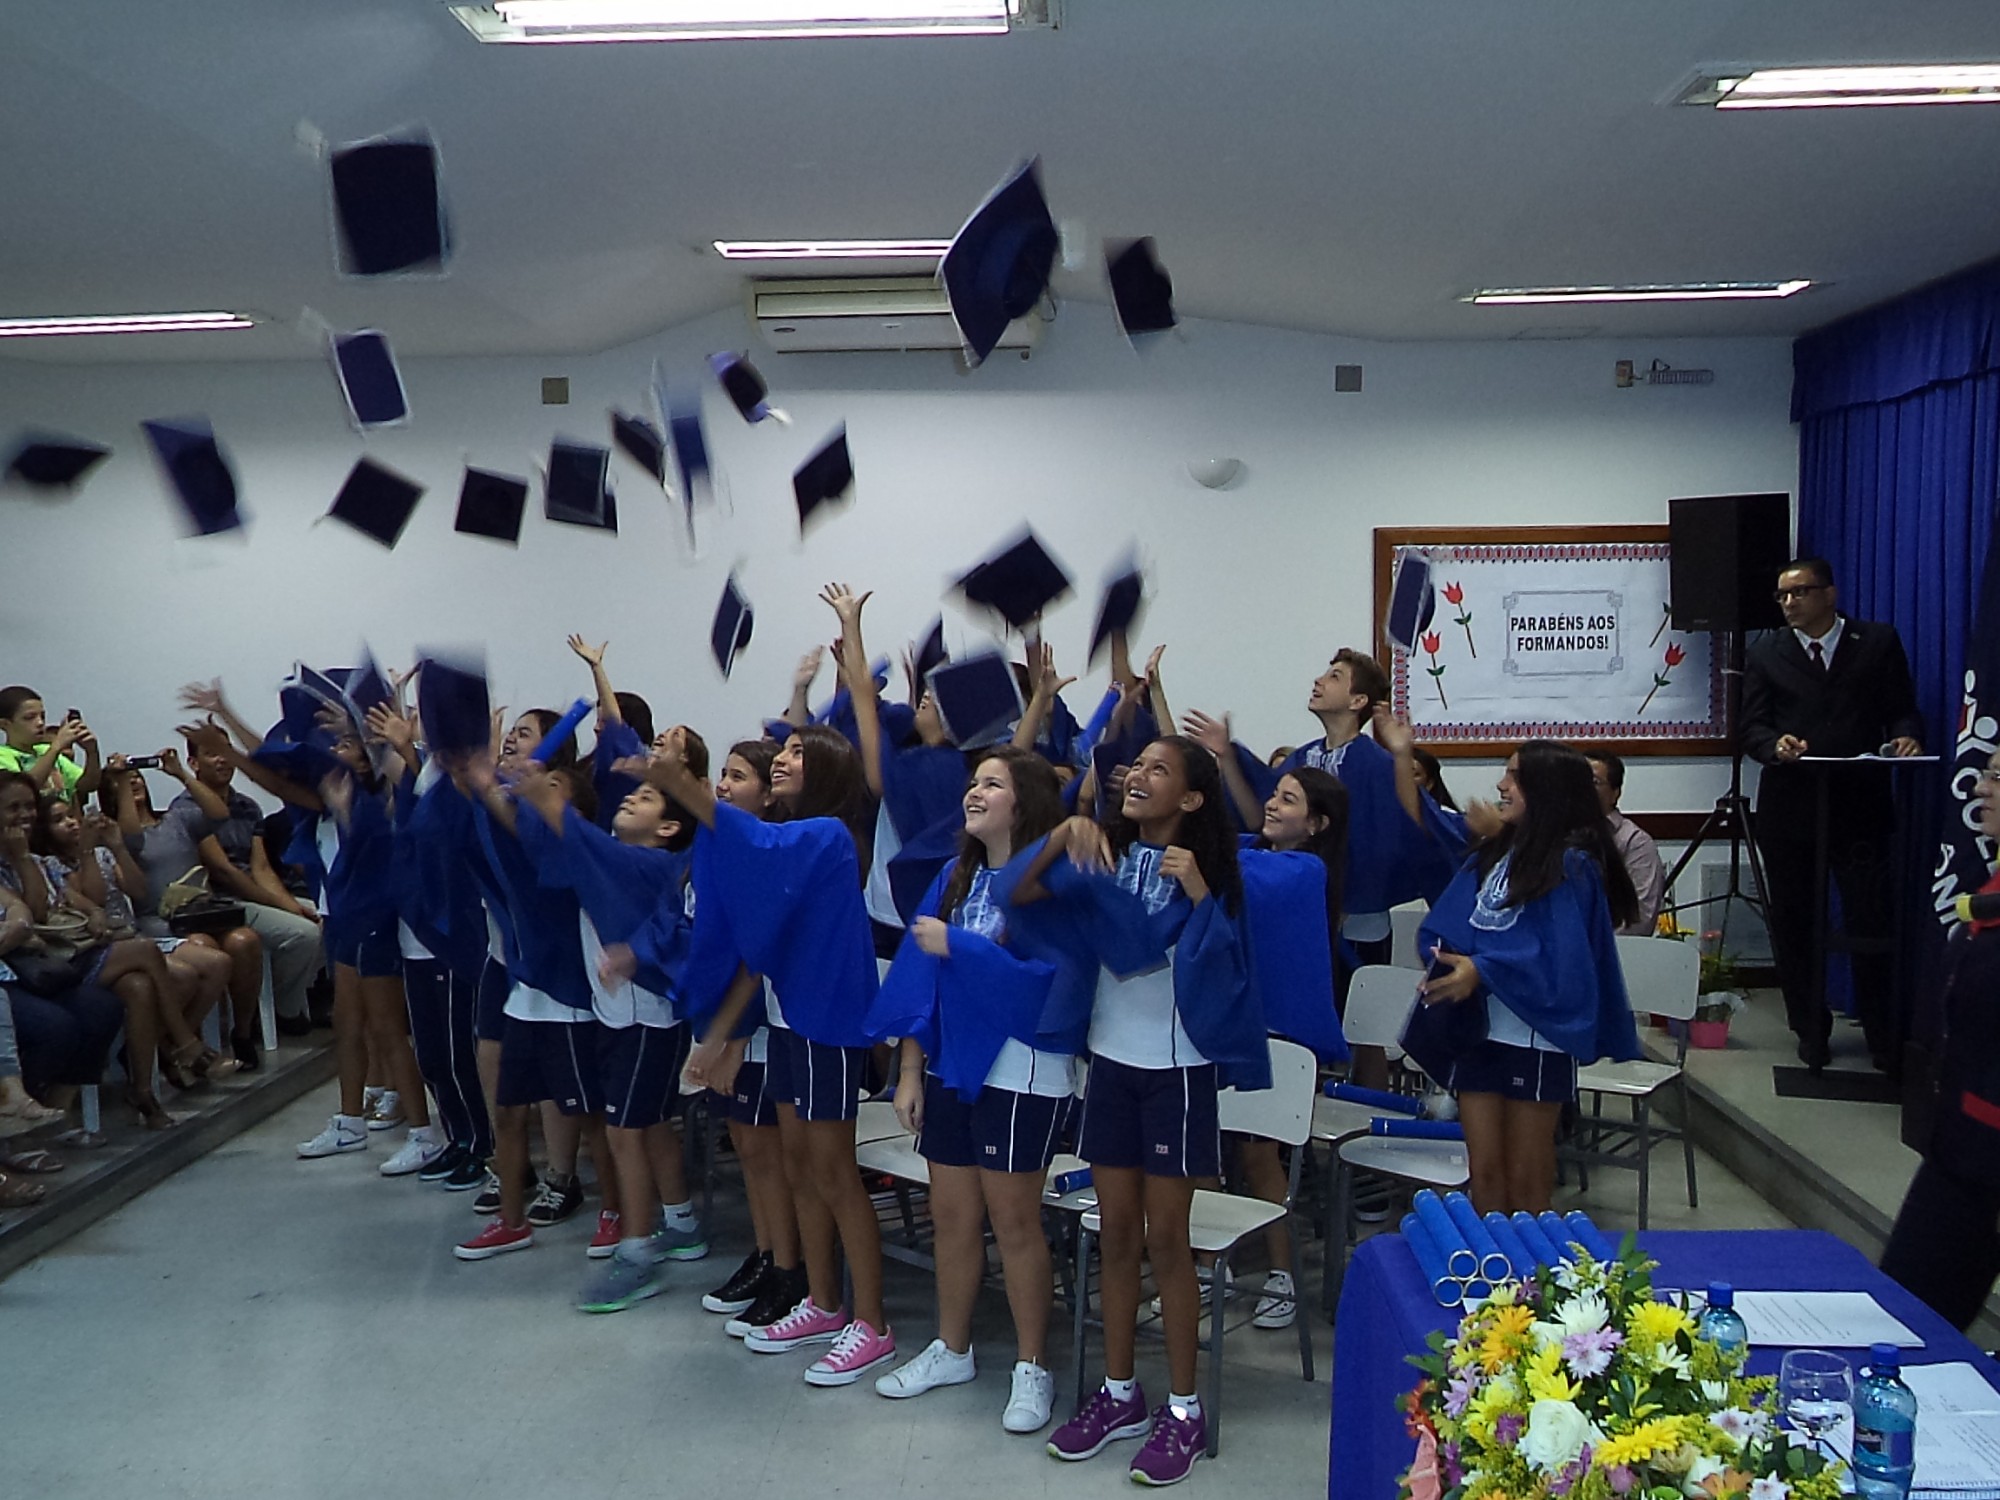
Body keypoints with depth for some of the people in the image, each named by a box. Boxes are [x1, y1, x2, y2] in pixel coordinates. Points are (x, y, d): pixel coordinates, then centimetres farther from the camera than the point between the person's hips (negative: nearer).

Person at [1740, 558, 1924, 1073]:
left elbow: (1902, 710, 7)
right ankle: (1811, 1034, 19)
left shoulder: (1879, 642, 8)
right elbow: (1752, 727, 3)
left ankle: (1886, 1042, 7)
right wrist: (1776, 745, -18)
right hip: (1789, 807, 2)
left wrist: (1906, 737, -15)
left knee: (1872, 923, -5)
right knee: (1793, 926, 6)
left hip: (1861, 805, -2)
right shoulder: (1765, 655, 11)